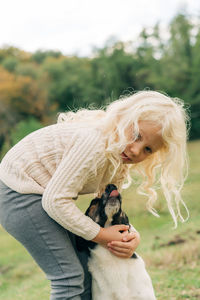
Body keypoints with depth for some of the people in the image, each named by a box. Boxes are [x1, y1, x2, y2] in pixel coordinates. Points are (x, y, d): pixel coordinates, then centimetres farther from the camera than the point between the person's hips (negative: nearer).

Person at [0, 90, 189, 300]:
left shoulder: (120, 159, -1)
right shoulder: (94, 141, -31)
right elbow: (55, 200, -29)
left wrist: (131, 236, -17)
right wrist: (102, 235, -20)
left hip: (45, 193, 9)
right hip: (20, 195, -9)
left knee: (85, 266, 12)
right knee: (70, 277, -10)